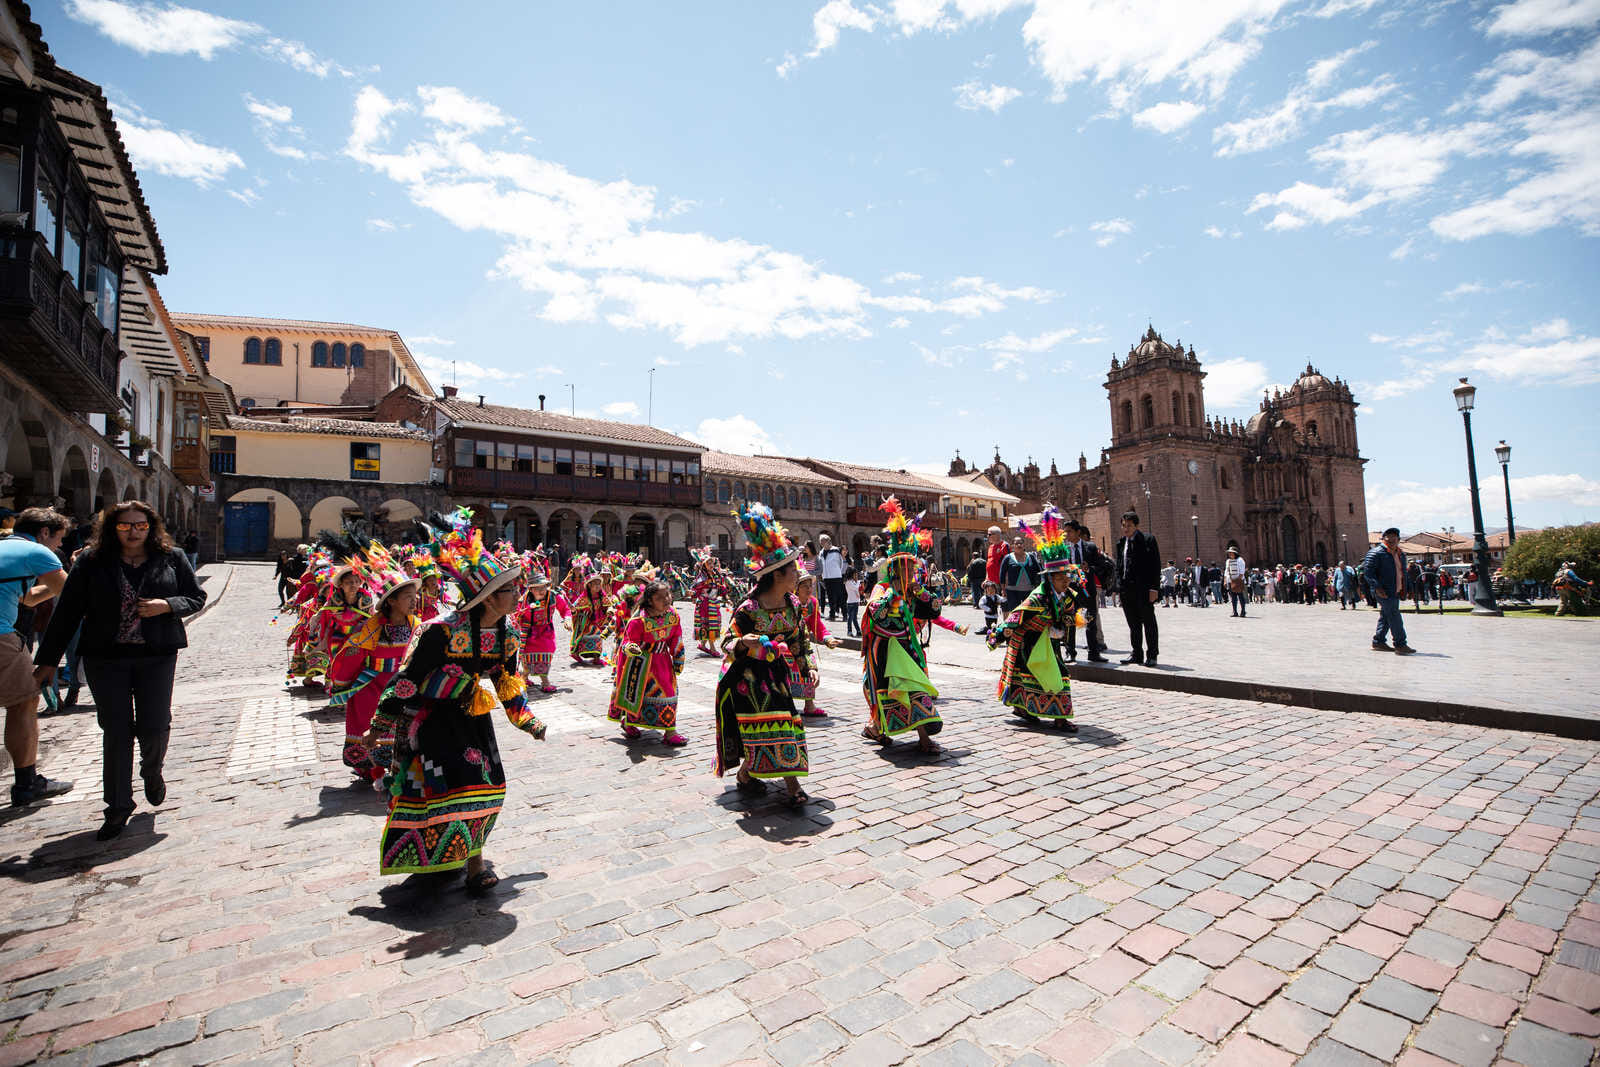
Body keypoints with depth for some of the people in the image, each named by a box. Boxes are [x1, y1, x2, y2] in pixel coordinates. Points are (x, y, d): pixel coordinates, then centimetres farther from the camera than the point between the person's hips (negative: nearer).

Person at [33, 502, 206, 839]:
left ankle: (152, 771, 33)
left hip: (157, 656, 0)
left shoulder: (172, 558, 2)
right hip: (105, 657, 0)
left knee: (155, 727, -2)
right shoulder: (92, 561, 2)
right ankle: (119, 806, 17)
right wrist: (48, 660, 4)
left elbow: (197, 597, 8)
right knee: (115, 732, 4)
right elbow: (68, 611, 4)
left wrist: (167, 605, -13)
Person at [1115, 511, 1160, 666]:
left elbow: (1155, 565, -10)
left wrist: (1154, 588, -15)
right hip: (1127, 589, 6)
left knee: (1149, 622, 3)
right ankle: (1137, 654, 19)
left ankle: (1151, 655, 11)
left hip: (1144, 589, -6)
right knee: (1133, 623, 11)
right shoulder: (1121, 543, 13)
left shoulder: (1147, 540, -6)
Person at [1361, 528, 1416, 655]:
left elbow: (1403, 572, 27)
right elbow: (1368, 571, -14)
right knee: (1394, 617, -11)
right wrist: (1377, 587, -20)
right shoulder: (1376, 553, -9)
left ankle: (1378, 642, 20)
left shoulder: (1401, 554, 17)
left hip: (1396, 592, 8)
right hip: (1384, 592, -8)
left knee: (1386, 617, 12)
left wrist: (1403, 589, 17)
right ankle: (1400, 645, -9)